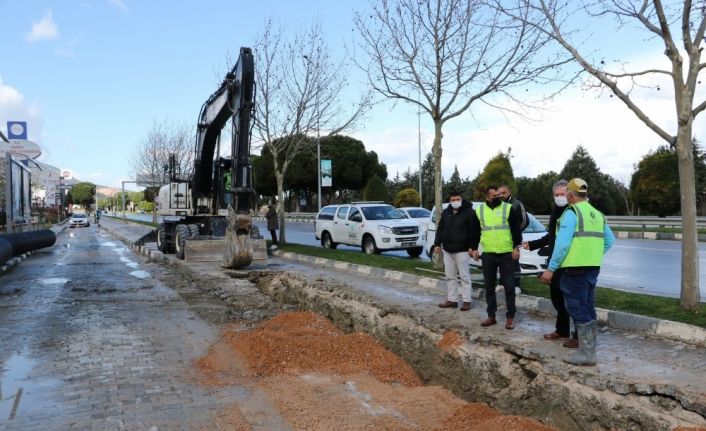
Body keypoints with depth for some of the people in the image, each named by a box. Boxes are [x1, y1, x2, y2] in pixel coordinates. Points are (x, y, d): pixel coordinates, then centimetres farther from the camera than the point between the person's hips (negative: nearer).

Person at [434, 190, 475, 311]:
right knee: (450, 276, 11)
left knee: (464, 276, -2)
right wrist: (437, 244, 9)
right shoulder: (445, 213, 11)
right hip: (447, 249, 6)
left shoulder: (469, 212, -7)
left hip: (461, 250, -6)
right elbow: (440, 229, 15)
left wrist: (472, 246, -15)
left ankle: (466, 301, 3)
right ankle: (452, 299, 19)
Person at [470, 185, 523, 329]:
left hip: (507, 254, -2)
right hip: (487, 254, 3)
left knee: (509, 286, 1)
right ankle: (491, 316, 20)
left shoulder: (509, 208, -1)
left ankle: (510, 317, 12)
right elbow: (474, 231, 12)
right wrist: (474, 248, 7)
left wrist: (516, 247, -8)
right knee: (489, 287, 9)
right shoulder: (479, 210, 5)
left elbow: (516, 229, -2)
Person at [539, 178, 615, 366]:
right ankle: (589, 347, 25)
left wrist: (551, 268, -14)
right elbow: (610, 241, 18)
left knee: (578, 310, -3)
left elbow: (562, 243, -18)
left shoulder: (571, 213, -11)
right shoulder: (598, 215, 14)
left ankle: (586, 353, -1)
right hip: (593, 267, 8)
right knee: (588, 309, 16)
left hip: (575, 268, -8)